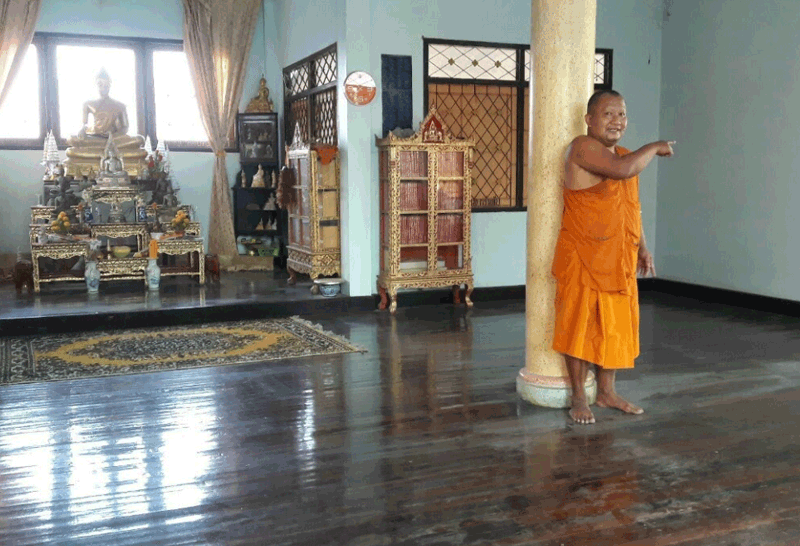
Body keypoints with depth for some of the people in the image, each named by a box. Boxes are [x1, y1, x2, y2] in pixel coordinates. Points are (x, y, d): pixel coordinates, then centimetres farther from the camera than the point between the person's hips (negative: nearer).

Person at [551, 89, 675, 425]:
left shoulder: (627, 156, 13)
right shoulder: (583, 147, -12)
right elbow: (622, 169, -28)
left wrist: (642, 247, 15)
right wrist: (655, 147, -12)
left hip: (619, 261, 7)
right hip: (582, 259, -7)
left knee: (615, 326, 12)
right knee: (580, 324, 2)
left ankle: (607, 392, 27)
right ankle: (579, 397, 15)